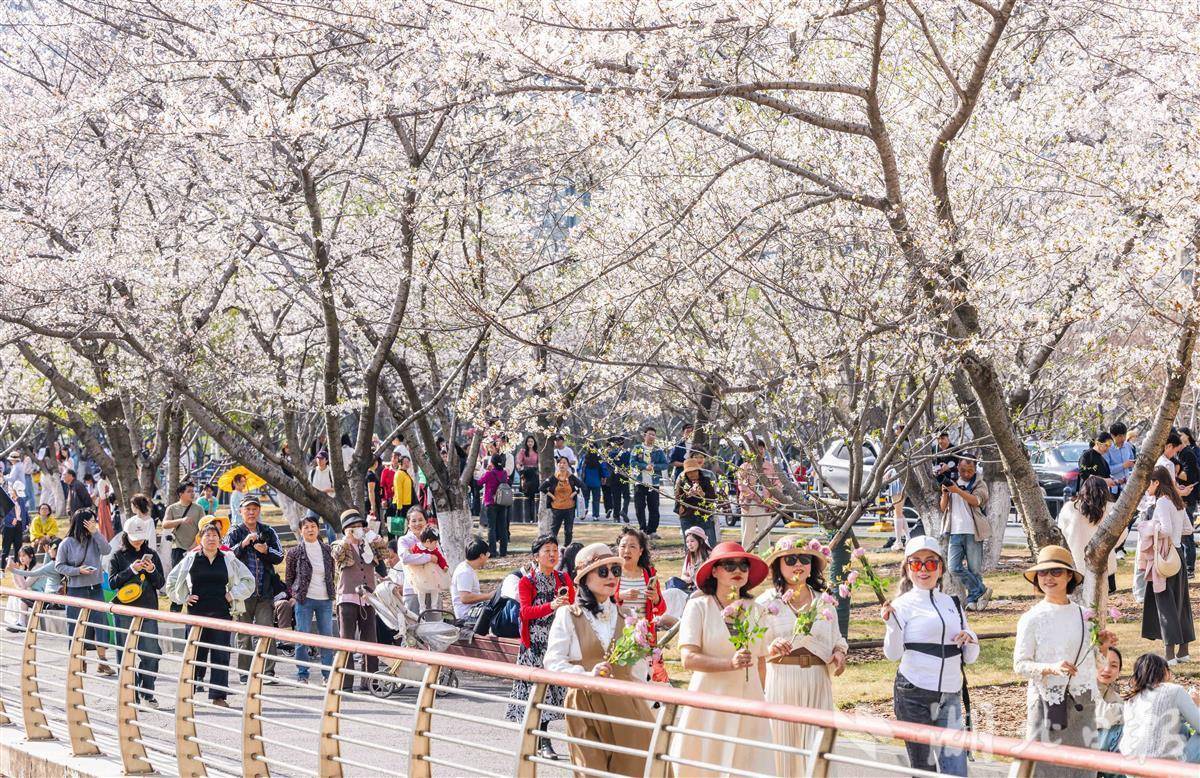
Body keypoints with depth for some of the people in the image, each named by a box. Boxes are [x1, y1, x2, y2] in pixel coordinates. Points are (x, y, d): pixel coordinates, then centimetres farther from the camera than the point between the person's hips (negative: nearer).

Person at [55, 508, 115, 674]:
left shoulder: (95, 540, 3)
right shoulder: (67, 543, -5)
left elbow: (106, 550, -12)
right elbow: (59, 566, -3)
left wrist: (95, 533, -15)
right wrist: (78, 570, -16)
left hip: (96, 589, 3)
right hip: (76, 590, -2)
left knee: (100, 623, -1)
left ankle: (103, 662, 5)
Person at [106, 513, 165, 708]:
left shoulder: (151, 554, 10)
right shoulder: (118, 556, 4)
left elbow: (161, 584, 10)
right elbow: (112, 582, -5)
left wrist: (152, 571, -9)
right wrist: (131, 570, -16)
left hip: (148, 611, 2)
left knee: (151, 654, -2)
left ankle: (147, 694, 9)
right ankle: (131, 695, 5)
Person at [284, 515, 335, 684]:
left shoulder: (327, 550, 8)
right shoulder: (295, 552, 0)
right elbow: (288, 578, 7)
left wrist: (331, 592, 12)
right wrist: (294, 595, 3)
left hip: (325, 600, 3)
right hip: (304, 600, -3)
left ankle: (328, 674, 12)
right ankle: (302, 674, 6)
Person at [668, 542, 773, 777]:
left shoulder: (756, 611, 10)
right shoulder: (698, 607, -3)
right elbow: (688, 658, -12)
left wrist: (760, 700, 13)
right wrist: (730, 663, -22)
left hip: (748, 701, 3)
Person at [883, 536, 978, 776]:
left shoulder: (953, 604, 14)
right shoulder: (903, 605, 0)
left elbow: (970, 658, 19)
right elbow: (893, 654, -11)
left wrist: (970, 641, -3)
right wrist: (891, 622, -26)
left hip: (950, 697, 4)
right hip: (914, 695, -4)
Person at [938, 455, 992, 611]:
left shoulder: (980, 484, 5)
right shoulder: (953, 482, 17)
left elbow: (976, 501, -15)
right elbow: (943, 507, 15)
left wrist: (958, 490, -26)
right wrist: (945, 493, -4)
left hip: (973, 532, -3)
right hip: (955, 532, 3)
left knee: (974, 569, -2)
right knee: (955, 567, -8)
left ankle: (973, 599, 5)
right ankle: (981, 591, 0)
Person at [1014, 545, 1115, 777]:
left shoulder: (1083, 616, 9)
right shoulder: (1031, 619, -4)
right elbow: (1020, 665, -6)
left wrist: (1102, 647, -1)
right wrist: (1051, 668, -22)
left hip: (1081, 703, 4)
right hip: (1047, 702, -4)